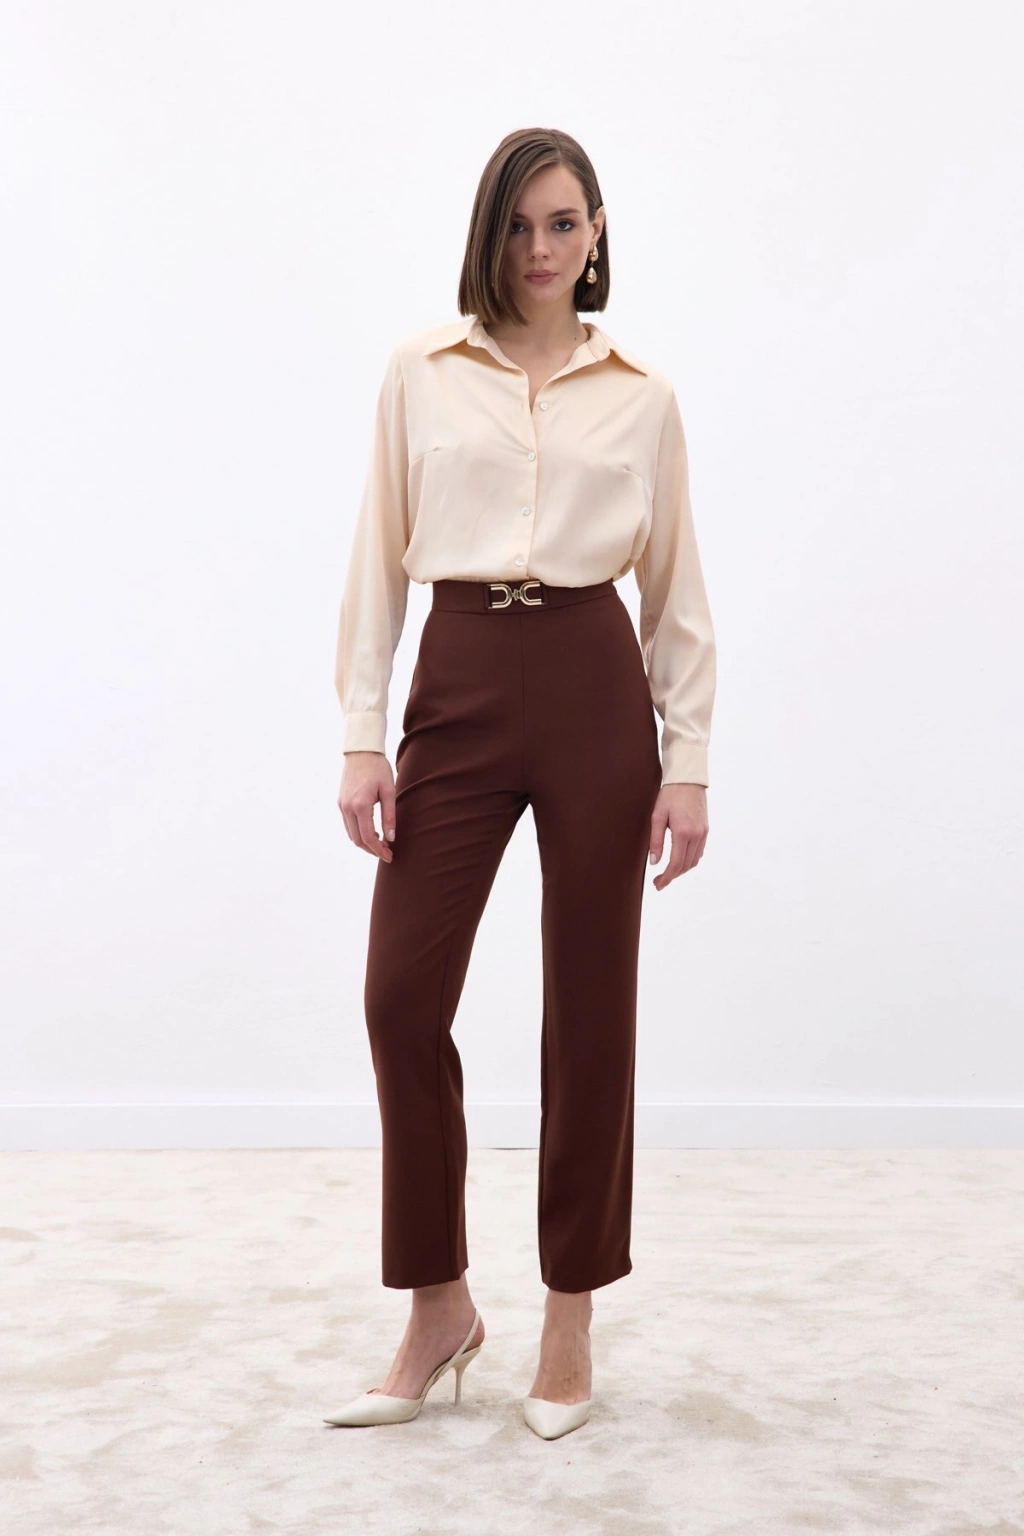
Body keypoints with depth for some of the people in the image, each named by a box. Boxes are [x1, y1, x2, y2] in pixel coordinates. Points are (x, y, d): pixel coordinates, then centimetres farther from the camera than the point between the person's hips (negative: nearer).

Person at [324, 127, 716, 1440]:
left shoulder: (642, 395, 7)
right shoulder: (421, 372, 7)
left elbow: (675, 587, 8)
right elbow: (379, 558, 6)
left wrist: (689, 762, 2)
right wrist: (362, 735, -2)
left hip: (596, 692, 0)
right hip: (460, 689, 1)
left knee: (590, 1010, 4)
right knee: (403, 996, -3)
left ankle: (571, 1319, 20)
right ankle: (438, 1308, 16)